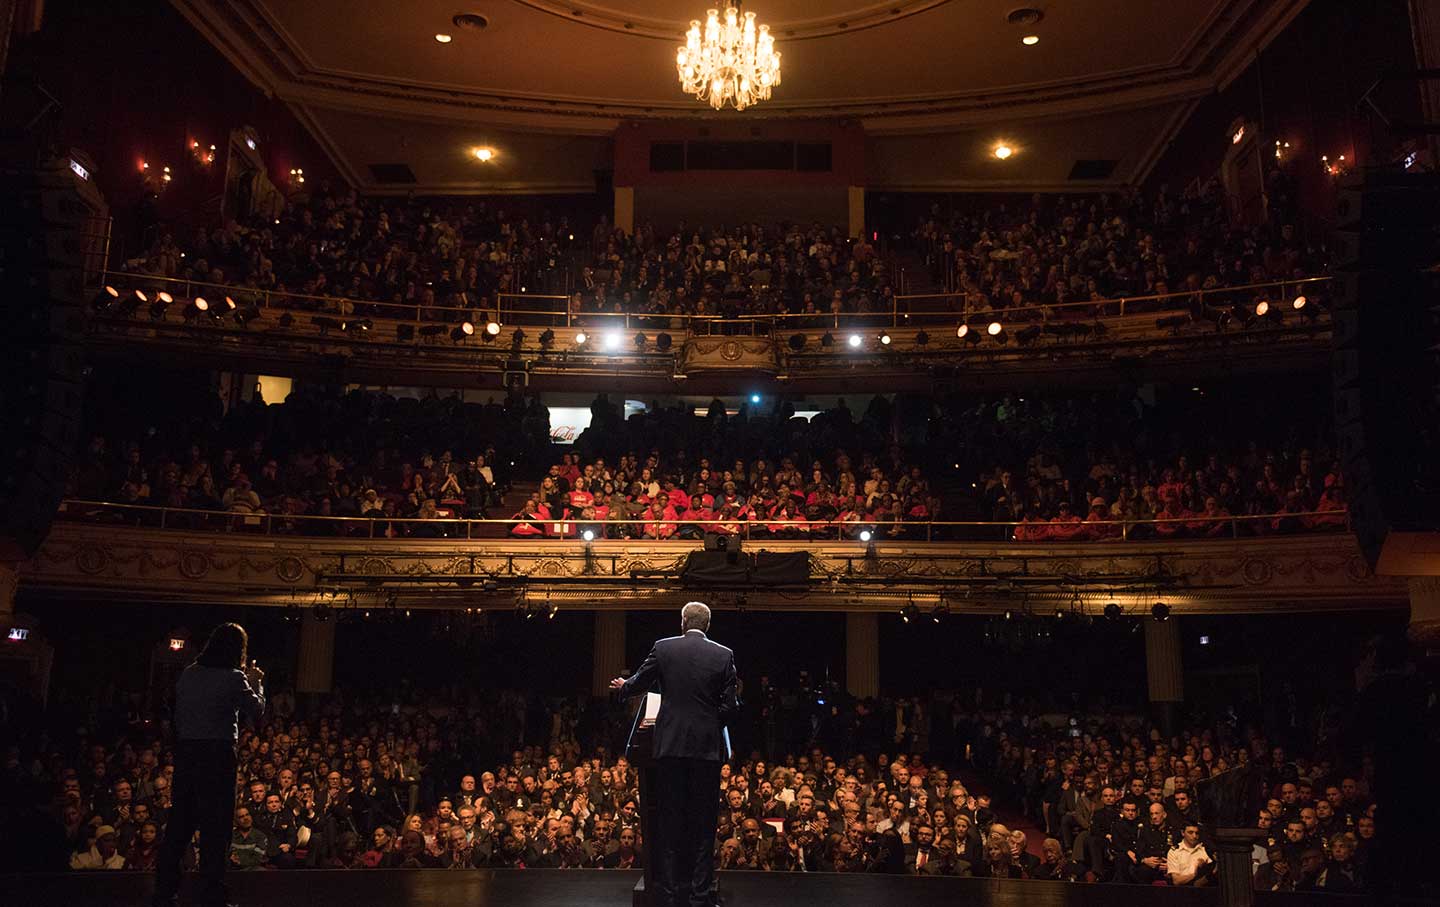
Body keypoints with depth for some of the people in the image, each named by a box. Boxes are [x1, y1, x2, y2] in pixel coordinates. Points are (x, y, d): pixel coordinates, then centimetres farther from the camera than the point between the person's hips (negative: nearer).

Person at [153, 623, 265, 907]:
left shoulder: (188, 674, 7)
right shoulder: (234, 678, -9)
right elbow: (257, 712, -1)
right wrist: (256, 683, 15)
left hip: (185, 751, 6)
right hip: (217, 754, -6)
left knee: (181, 822, 14)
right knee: (215, 826, 2)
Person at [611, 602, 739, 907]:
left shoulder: (663, 648, -1)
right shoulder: (723, 655, -2)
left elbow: (638, 684, 10)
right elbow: (730, 706, -2)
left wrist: (622, 687, 33)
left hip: (670, 745, 0)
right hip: (707, 747, 0)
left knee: (669, 822, 8)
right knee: (703, 823, 8)